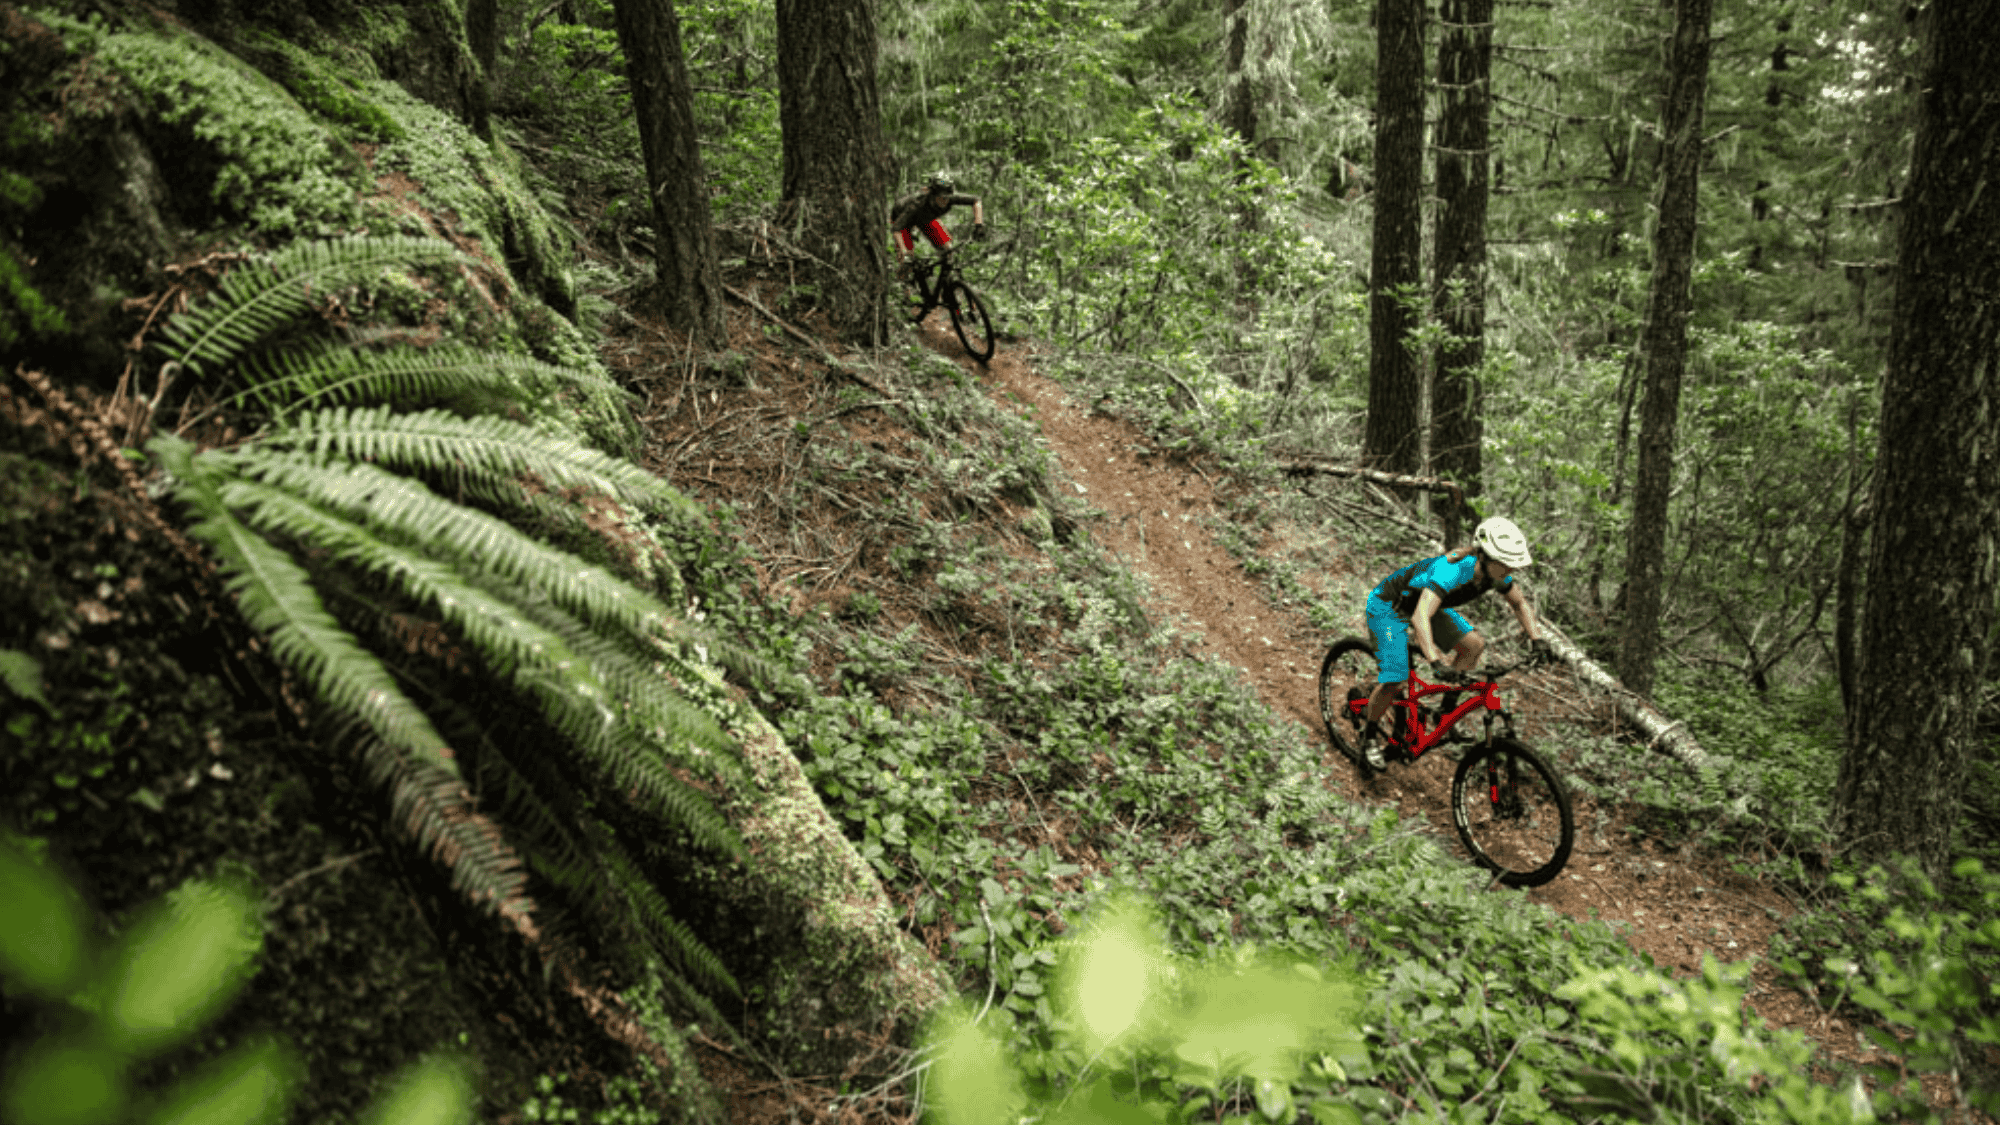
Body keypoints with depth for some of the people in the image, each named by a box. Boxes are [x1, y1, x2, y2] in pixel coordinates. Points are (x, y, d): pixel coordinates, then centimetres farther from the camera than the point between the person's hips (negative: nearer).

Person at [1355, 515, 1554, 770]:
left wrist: (1536, 639, -10)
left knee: (1474, 645, -11)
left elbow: (1520, 604, 4)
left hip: (1426, 603, 7)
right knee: (1395, 681, -16)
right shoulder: (1452, 570, -40)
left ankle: (1448, 709, 5)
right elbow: (1420, 617, -52)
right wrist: (1435, 661, -62)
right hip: (1387, 607, -7)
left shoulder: (1496, 573, -17)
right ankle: (1369, 734, 9)